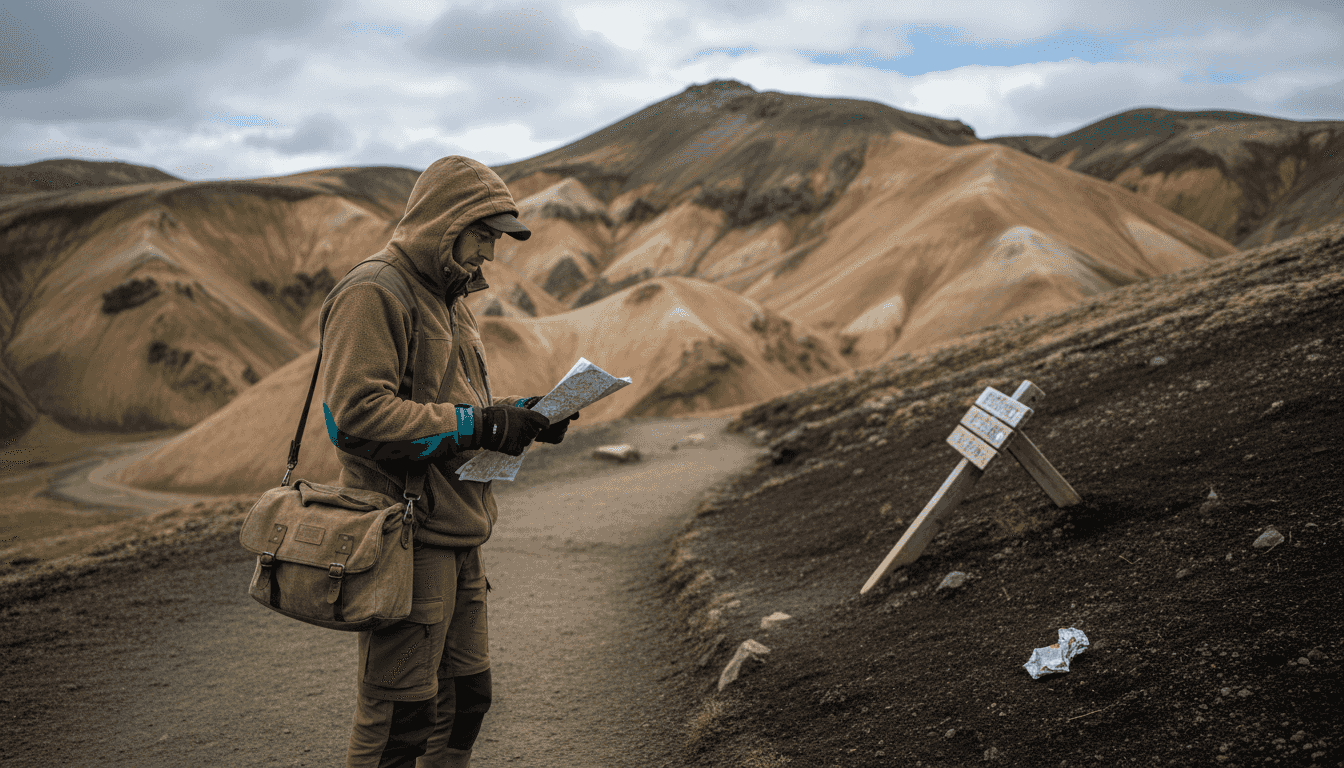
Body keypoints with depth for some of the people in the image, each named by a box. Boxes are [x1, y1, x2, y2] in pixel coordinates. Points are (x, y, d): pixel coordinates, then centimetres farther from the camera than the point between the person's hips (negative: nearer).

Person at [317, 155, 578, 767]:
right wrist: (475, 424, -22)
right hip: (406, 536, -10)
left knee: (464, 697, 17)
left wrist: (517, 416, 5)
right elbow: (357, 414, -23)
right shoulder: (372, 293, -13)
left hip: (456, 537, 10)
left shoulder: (448, 300, 19)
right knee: (399, 715, -1)